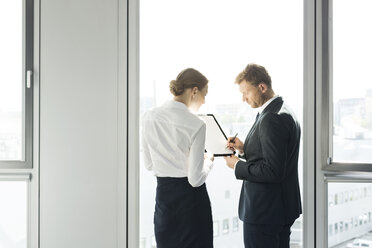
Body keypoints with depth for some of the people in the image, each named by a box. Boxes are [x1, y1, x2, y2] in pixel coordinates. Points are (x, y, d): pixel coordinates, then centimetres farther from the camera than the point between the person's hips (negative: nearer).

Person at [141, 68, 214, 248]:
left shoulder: (149, 118, -2)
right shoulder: (196, 125, -18)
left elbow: (149, 164, 9)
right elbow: (195, 179, -16)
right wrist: (208, 163, 3)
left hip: (163, 194, 5)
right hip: (190, 198, -5)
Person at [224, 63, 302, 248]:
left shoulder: (272, 118, -22)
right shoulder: (283, 112, 11)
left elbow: (273, 171, -25)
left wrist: (238, 166, -13)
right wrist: (244, 149, 5)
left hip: (265, 212, -11)